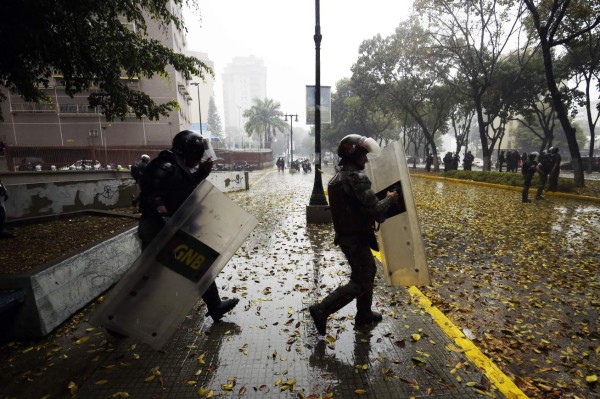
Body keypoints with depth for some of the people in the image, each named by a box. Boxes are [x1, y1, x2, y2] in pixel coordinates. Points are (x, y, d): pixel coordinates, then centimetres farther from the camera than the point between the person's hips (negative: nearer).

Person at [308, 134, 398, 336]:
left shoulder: (338, 177, 9)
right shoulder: (356, 178, -22)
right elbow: (374, 209, -23)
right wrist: (390, 198, -4)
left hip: (345, 234, 10)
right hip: (356, 237, -10)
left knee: (368, 270, 23)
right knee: (360, 282, 2)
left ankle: (364, 315, 35)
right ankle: (321, 309, 3)